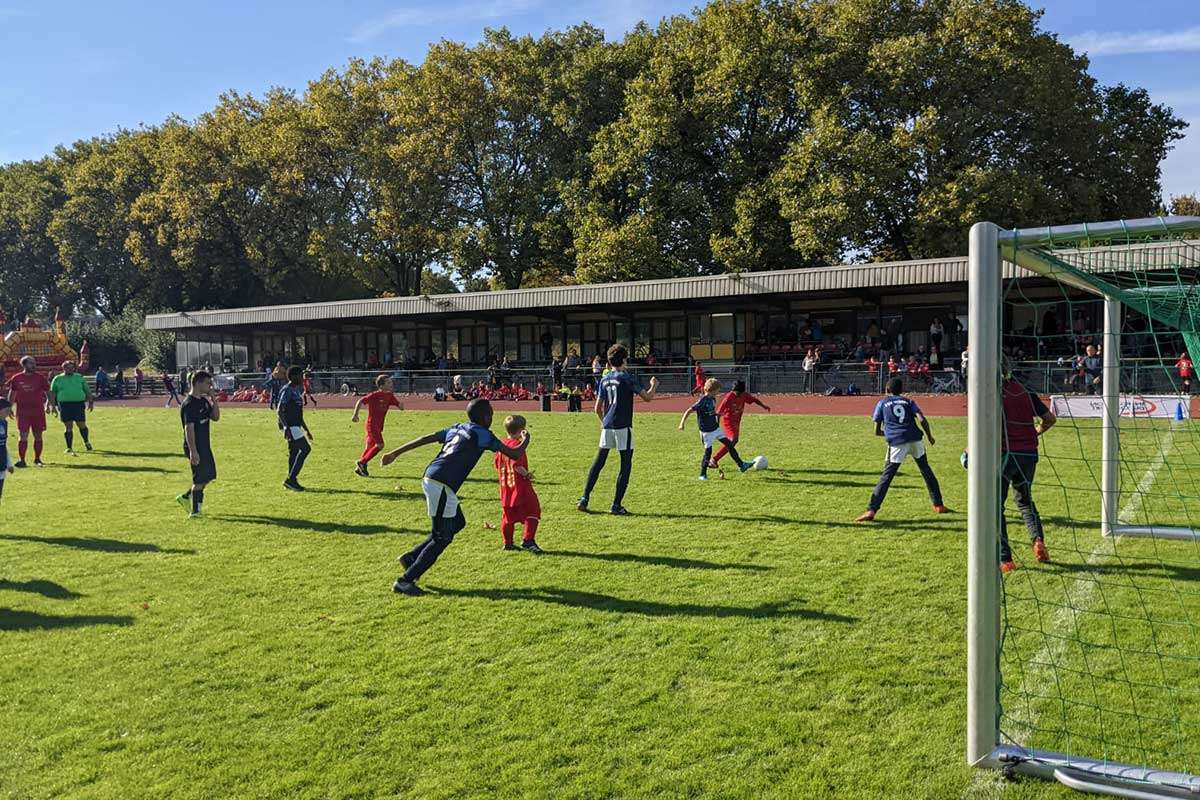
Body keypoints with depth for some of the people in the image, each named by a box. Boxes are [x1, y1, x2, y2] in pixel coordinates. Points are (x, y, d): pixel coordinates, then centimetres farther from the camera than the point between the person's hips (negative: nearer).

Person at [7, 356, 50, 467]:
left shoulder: (40, 377, 2)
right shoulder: (16, 378, 3)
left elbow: (48, 392, 7)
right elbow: (11, 393, 14)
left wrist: (48, 404, -6)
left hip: (38, 411, 1)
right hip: (22, 411, -1)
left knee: (38, 436, 6)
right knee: (23, 436, -4)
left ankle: (37, 459, 18)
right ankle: (21, 460, 1)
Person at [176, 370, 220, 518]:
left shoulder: (204, 401, 10)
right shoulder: (189, 404, -18)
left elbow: (215, 417, 11)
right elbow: (189, 428, -22)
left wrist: (213, 398, -1)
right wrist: (193, 451, -25)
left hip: (205, 446, 9)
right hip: (195, 447, -9)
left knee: (209, 475, 16)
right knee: (200, 479, -4)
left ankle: (185, 497, 30)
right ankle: (195, 511, 6)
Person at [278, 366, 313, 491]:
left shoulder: (297, 390, 17)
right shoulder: (287, 390, -12)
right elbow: (280, 411, -18)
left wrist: (306, 430, 24)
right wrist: (286, 428, -27)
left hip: (295, 426, 9)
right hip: (290, 427, -9)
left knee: (294, 453, 10)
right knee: (305, 449, -12)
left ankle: (291, 481, 15)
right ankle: (290, 479, -7)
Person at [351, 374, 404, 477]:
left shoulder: (390, 396, 5)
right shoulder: (375, 395, -16)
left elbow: (400, 407, 6)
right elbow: (361, 401, -14)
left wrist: (401, 405, -18)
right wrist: (355, 415, -16)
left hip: (379, 426, 8)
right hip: (372, 425, -8)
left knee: (369, 447, 13)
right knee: (380, 445, -15)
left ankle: (359, 468, 22)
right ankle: (361, 462, -5)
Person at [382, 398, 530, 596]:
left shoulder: (456, 429, 18)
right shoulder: (482, 434, -3)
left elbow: (424, 439, 17)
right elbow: (514, 454, -2)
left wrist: (395, 453, 22)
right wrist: (525, 440, 19)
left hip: (429, 479, 9)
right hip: (441, 486, -9)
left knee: (457, 523, 22)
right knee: (442, 538, 0)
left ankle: (412, 557, 22)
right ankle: (405, 581, 2)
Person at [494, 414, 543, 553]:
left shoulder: (501, 445, 8)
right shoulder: (517, 445, -16)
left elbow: (497, 465, 13)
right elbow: (517, 465, -25)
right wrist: (527, 474, -12)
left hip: (505, 487, 8)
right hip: (520, 487, -8)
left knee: (508, 516, 16)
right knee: (532, 512, -2)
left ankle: (508, 543, 23)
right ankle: (527, 540, -11)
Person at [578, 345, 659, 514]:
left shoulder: (604, 380, 11)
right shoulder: (628, 378, -7)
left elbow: (598, 408, 14)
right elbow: (647, 397, -4)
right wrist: (654, 385, 15)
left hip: (607, 426, 6)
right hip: (623, 427, -6)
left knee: (598, 462, 12)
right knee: (625, 466, 2)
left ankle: (584, 499, 10)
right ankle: (616, 505, 1)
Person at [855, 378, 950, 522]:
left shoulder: (882, 403, 14)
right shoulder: (908, 401, 18)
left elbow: (877, 432, 12)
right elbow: (922, 420, 2)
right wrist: (930, 436, 16)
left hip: (896, 443, -2)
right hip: (915, 439, 2)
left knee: (886, 478, -2)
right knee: (927, 472, 19)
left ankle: (871, 510, -10)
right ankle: (938, 505, 24)